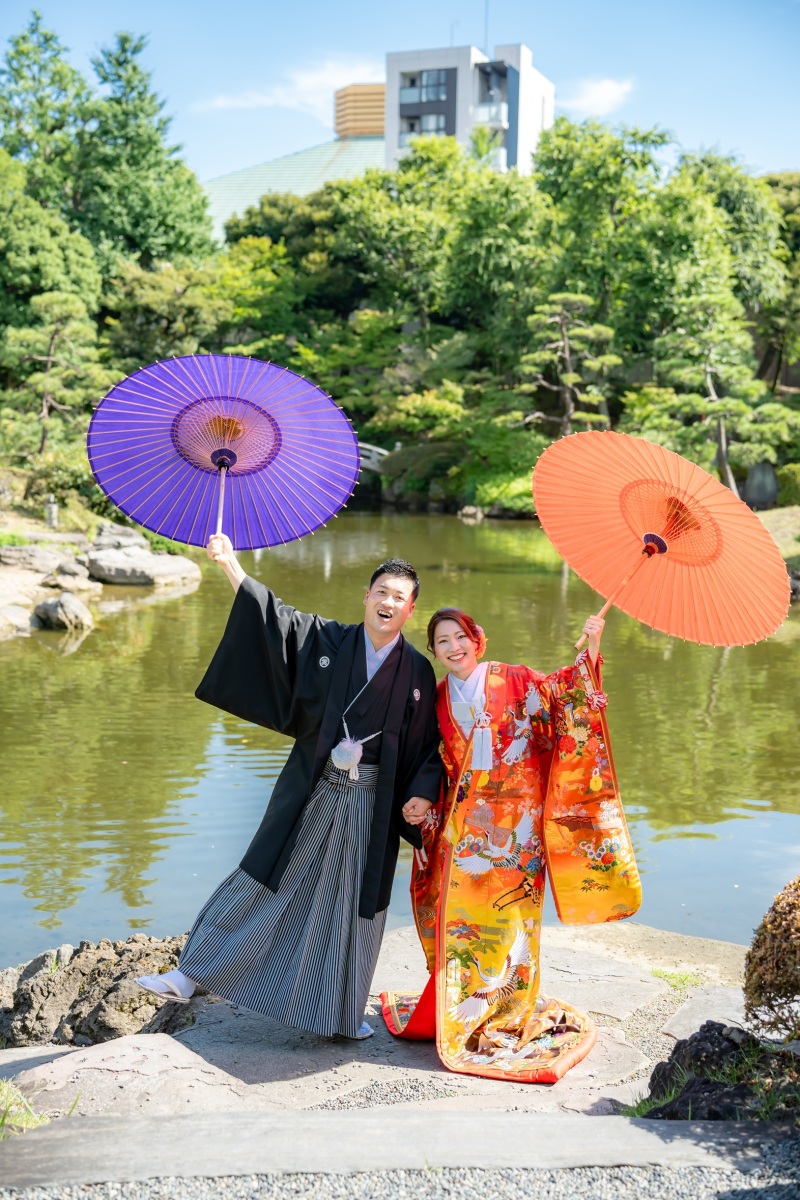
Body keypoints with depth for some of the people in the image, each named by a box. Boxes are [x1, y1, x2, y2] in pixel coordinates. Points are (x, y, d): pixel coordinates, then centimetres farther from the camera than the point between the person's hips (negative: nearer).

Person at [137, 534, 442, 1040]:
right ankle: (189, 975, 15)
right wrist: (231, 566, -13)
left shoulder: (418, 671, -2)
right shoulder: (328, 639, 0)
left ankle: (342, 1014, 25)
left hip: (370, 803, 0)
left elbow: (430, 743, 1)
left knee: (354, 905, 8)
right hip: (311, 791, 0)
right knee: (263, 883, 5)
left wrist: (422, 794, -11)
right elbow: (275, 615, -5)